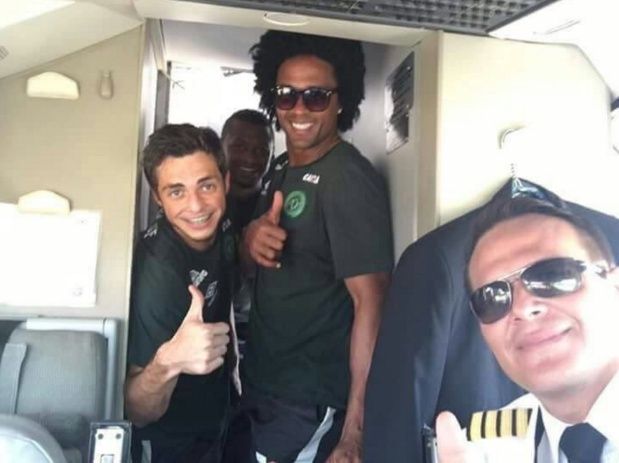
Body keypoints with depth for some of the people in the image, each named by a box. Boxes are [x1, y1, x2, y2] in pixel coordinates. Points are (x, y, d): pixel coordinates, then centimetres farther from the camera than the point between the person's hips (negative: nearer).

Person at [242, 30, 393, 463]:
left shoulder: (349, 179, -19)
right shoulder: (281, 169, 6)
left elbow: (371, 301, -23)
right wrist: (251, 236, -8)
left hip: (309, 405, -8)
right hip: (263, 388, 8)